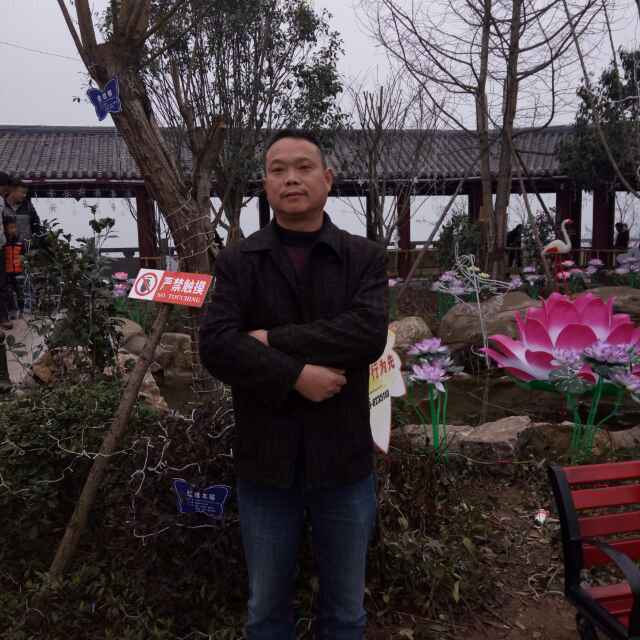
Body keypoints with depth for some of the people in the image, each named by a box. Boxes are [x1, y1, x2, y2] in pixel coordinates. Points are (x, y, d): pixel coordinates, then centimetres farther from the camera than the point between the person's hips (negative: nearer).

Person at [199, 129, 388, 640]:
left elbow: (369, 333, -18)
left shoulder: (365, 257, -1)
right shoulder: (237, 262, 0)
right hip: (264, 460, 0)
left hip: (344, 458, 0)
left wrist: (275, 339, -17)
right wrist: (295, 376, -20)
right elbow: (215, 346, -12)